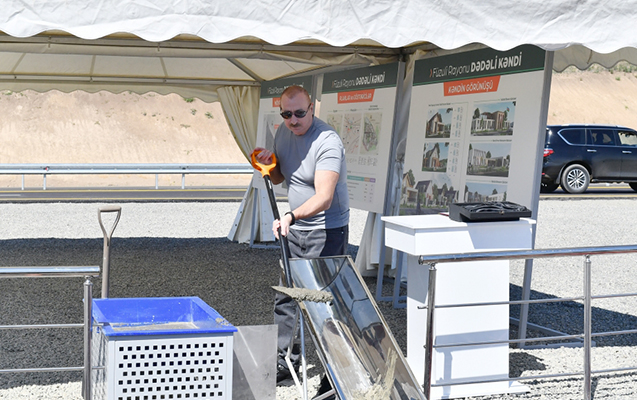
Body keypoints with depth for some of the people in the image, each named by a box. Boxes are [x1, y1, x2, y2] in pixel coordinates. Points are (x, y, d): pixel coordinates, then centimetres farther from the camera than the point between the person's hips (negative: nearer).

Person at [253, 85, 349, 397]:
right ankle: (284, 362, 22)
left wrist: (291, 215, -47)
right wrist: (269, 164, -5)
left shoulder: (328, 142, -22)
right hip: (296, 230, 8)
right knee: (285, 296, 11)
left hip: (327, 230, -8)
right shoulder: (283, 133, 3)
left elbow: (324, 198, -32)